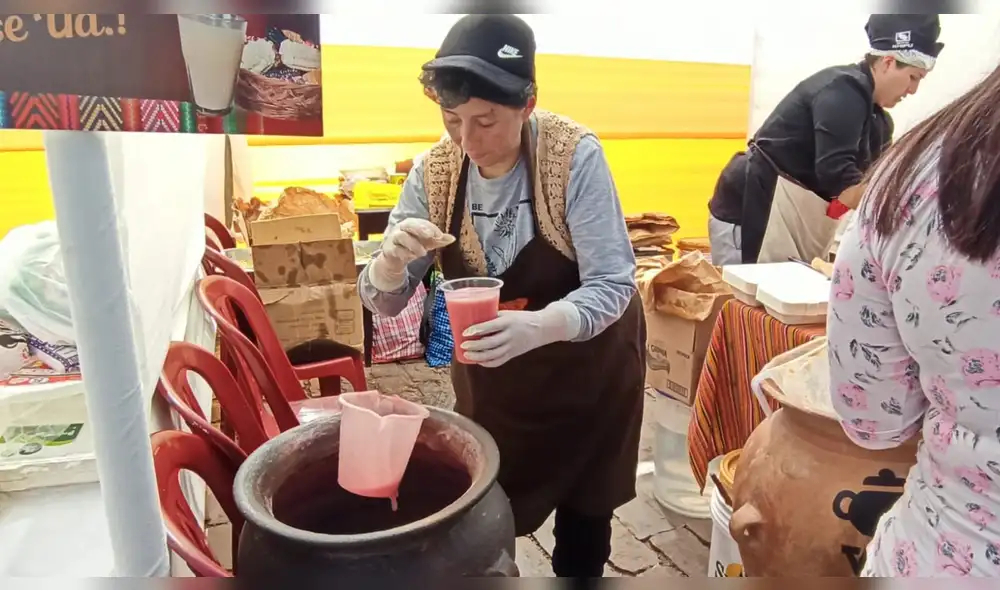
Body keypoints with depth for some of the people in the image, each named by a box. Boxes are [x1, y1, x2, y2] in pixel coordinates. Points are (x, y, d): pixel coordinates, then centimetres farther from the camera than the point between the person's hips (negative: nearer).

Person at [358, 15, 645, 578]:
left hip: (587, 363, -2)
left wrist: (538, 326, -44)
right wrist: (392, 259, -33)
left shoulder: (574, 155, -25)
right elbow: (384, 300, -10)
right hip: (489, 376, 3)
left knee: (582, 511, 15)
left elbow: (612, 285, -25)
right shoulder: (434, 172, -14)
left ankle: (577, 572, 45)